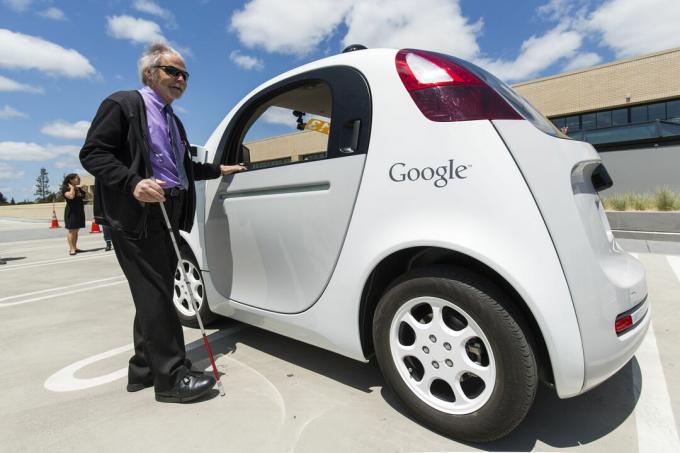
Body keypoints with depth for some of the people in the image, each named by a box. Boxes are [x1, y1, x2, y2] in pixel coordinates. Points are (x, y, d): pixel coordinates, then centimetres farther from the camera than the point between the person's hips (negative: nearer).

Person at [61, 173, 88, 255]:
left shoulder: (79, 188, 13)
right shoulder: (65, 188, -7)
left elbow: (86, 197, 20)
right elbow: (71, 196, -25)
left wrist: (85, 190, 5)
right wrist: (72, 187, -12)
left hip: (80, 211, 7)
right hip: (71, 211, -7)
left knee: (76, 230, 10)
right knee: (72, 230, -7)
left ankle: (75, 247, 15)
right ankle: (71, 249, -7)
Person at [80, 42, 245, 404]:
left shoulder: (173, 121, 24)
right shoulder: (122, 104, -1)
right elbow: (92, 153, -10)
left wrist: (219, 170, 31)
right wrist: (134, 183, -25)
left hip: (167, 215, 9)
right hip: (136, 216, -8)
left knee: (154, 295, 11)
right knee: (155, 295, -9)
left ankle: (144, 369, 23)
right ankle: (172, 376, -2)